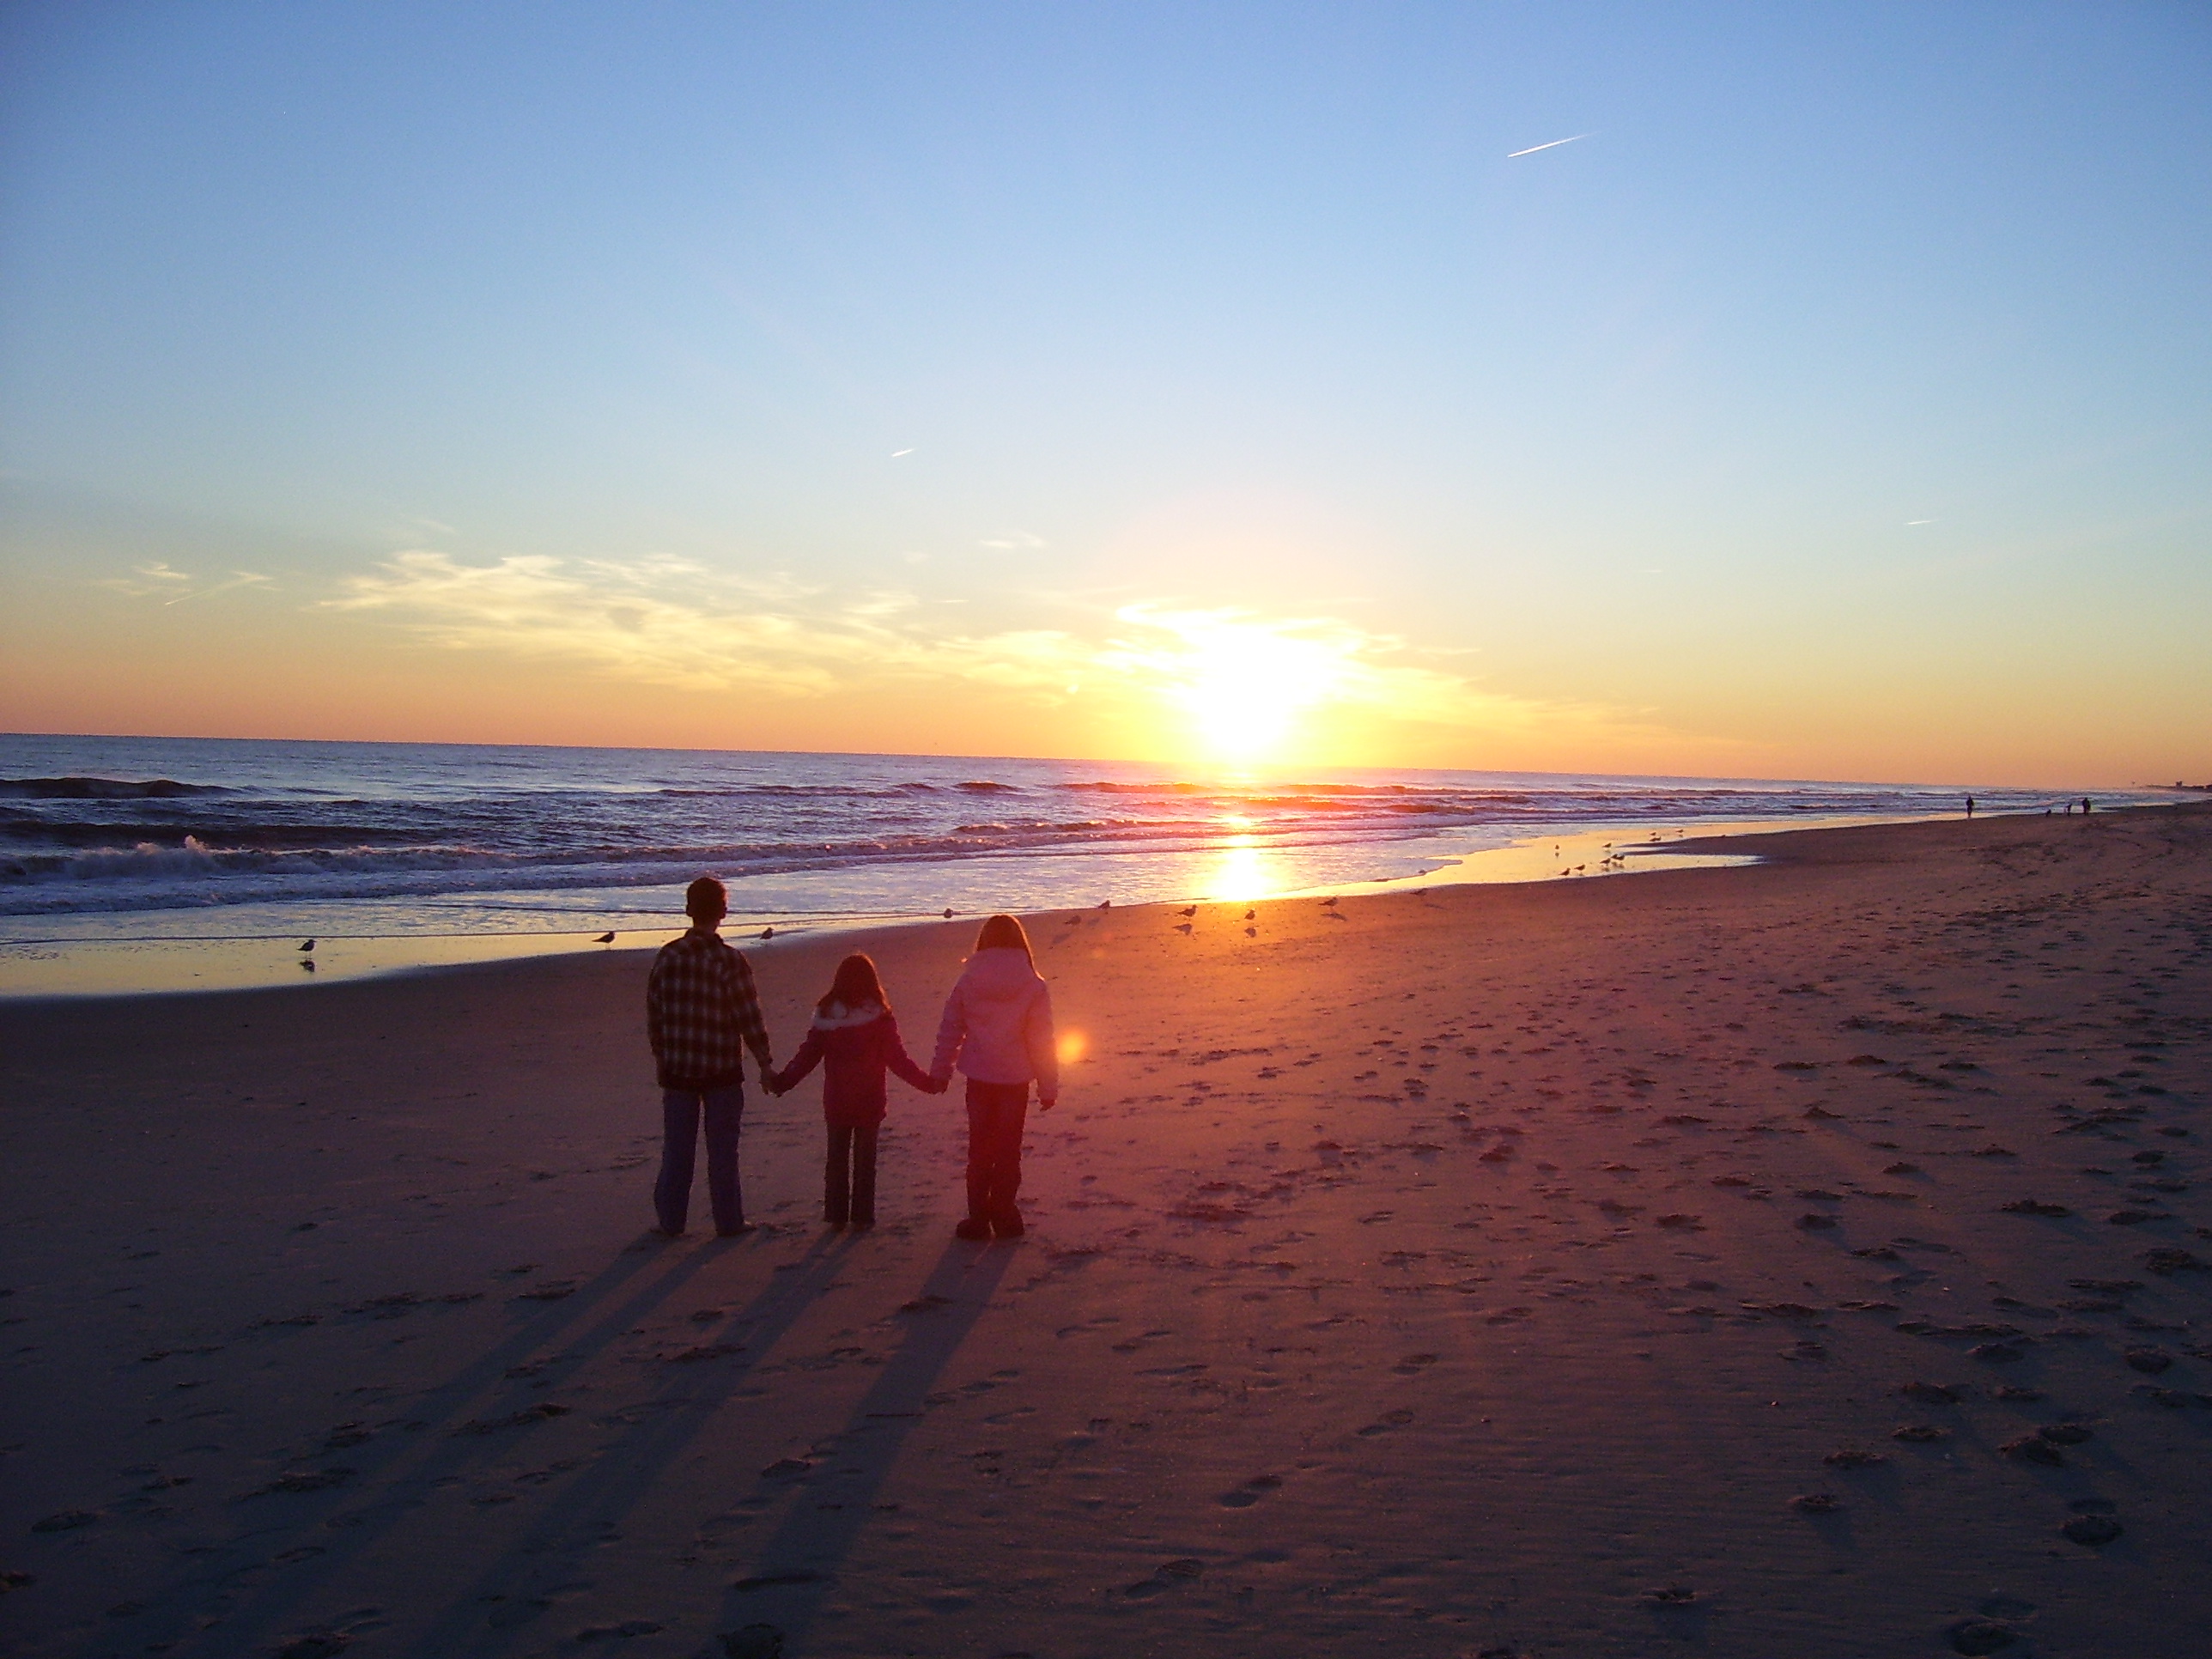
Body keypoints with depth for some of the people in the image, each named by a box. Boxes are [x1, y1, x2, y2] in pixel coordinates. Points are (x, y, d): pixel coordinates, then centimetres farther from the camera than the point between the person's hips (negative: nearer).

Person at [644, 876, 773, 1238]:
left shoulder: (668, 956, -2)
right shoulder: (730, 962, -14)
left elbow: (654, 1011, 5)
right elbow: (749, 1017, -12)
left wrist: (660, 1055, 18)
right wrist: (765, 1062, -1)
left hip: (677, 1068, 3)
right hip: (722, 1071, -3)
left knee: (677, 1147, 12)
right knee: (722, 1149, 7)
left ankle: (670, 1221, 17)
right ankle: (728, 1222, 14)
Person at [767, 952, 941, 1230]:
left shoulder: (825, 1014, -4)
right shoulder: (879, 1017, -12)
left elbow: (807, 1055, -2)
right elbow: (897, 1059, -12)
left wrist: (781, 1082, 9)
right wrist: (929, 1083, -5)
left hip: (835, 1100, 2)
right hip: (869, 1101, -2)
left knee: (836, 1156, 14)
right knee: (864, 1158, 9)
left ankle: (836, 1216, 18)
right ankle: (861, 1217, 11)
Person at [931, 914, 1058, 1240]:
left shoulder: (967, 982, -5)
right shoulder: (1033, 987, -9)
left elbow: (949, 1030, 1)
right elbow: (1042, 1041, -7)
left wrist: (940, 1072, 13)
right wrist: (1048, 1087, 0)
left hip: (978, 1078, 1)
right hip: (1015, 1079, -1)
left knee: (979, 1149, 13)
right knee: (1008, 1150, 12)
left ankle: (979, 1220, 14)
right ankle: (1004, 1218, 15)